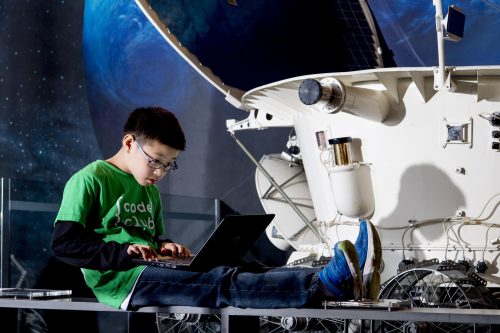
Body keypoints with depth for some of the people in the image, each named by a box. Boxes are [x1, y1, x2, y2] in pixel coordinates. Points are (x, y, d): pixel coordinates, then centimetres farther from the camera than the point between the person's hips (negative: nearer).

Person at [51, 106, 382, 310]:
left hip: (151, 271, 8)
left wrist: (162, 247, 6)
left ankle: (346, 281, -37)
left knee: (243, 274, -18)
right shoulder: (89, 180, -2)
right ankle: (328, 284, -49)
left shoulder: (150, 191, 24)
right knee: (224, 284, -30)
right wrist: (123, 252, -18)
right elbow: (63, 243, -9)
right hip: (120, 279, -8)